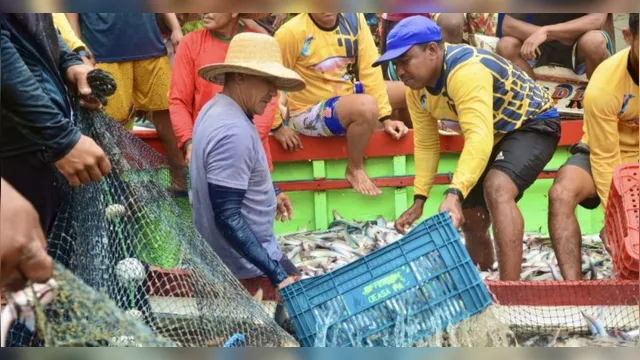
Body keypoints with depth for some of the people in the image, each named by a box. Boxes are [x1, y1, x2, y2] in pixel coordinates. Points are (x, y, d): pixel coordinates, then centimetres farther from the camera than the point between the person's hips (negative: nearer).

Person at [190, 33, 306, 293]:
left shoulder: (215, 109, 4)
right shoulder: (233, 131, -27)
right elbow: (228, 217, -29)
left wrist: (269, 194, 26)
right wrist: (277, 273, -30)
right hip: (249, 266, -10)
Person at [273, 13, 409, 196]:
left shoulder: (354, 19, -7)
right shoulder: (292, 32, -20)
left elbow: (370, 70, -9)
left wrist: (386, 118, -12)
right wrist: (277, 126, -14)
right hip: (309, 112, -6)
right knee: (366, 106, -33)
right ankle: (355, 168, -9)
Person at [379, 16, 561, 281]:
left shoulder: (466, 70, -36)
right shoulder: (416, 88, -7)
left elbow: (480, 137, -45)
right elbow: (426, 145, 1)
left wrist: (454, 194, -55)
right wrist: (419, 200, -6)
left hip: (532, 124, -9)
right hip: (495, 137, 9)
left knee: (497, 188, -35)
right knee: (471, 220, 13)